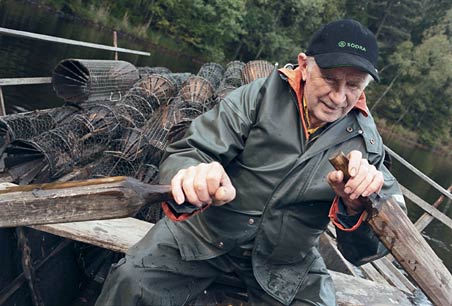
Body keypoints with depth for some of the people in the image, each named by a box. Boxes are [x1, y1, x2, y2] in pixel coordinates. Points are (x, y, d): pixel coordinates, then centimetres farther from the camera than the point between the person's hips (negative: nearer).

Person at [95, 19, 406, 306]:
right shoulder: (257, 97, -11)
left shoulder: (366, 141, -7)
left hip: (286, 263, 2)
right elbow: (185, 153, -16)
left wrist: (355, 206, -34)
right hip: (209, 230, -1)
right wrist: (191, 176, -42)